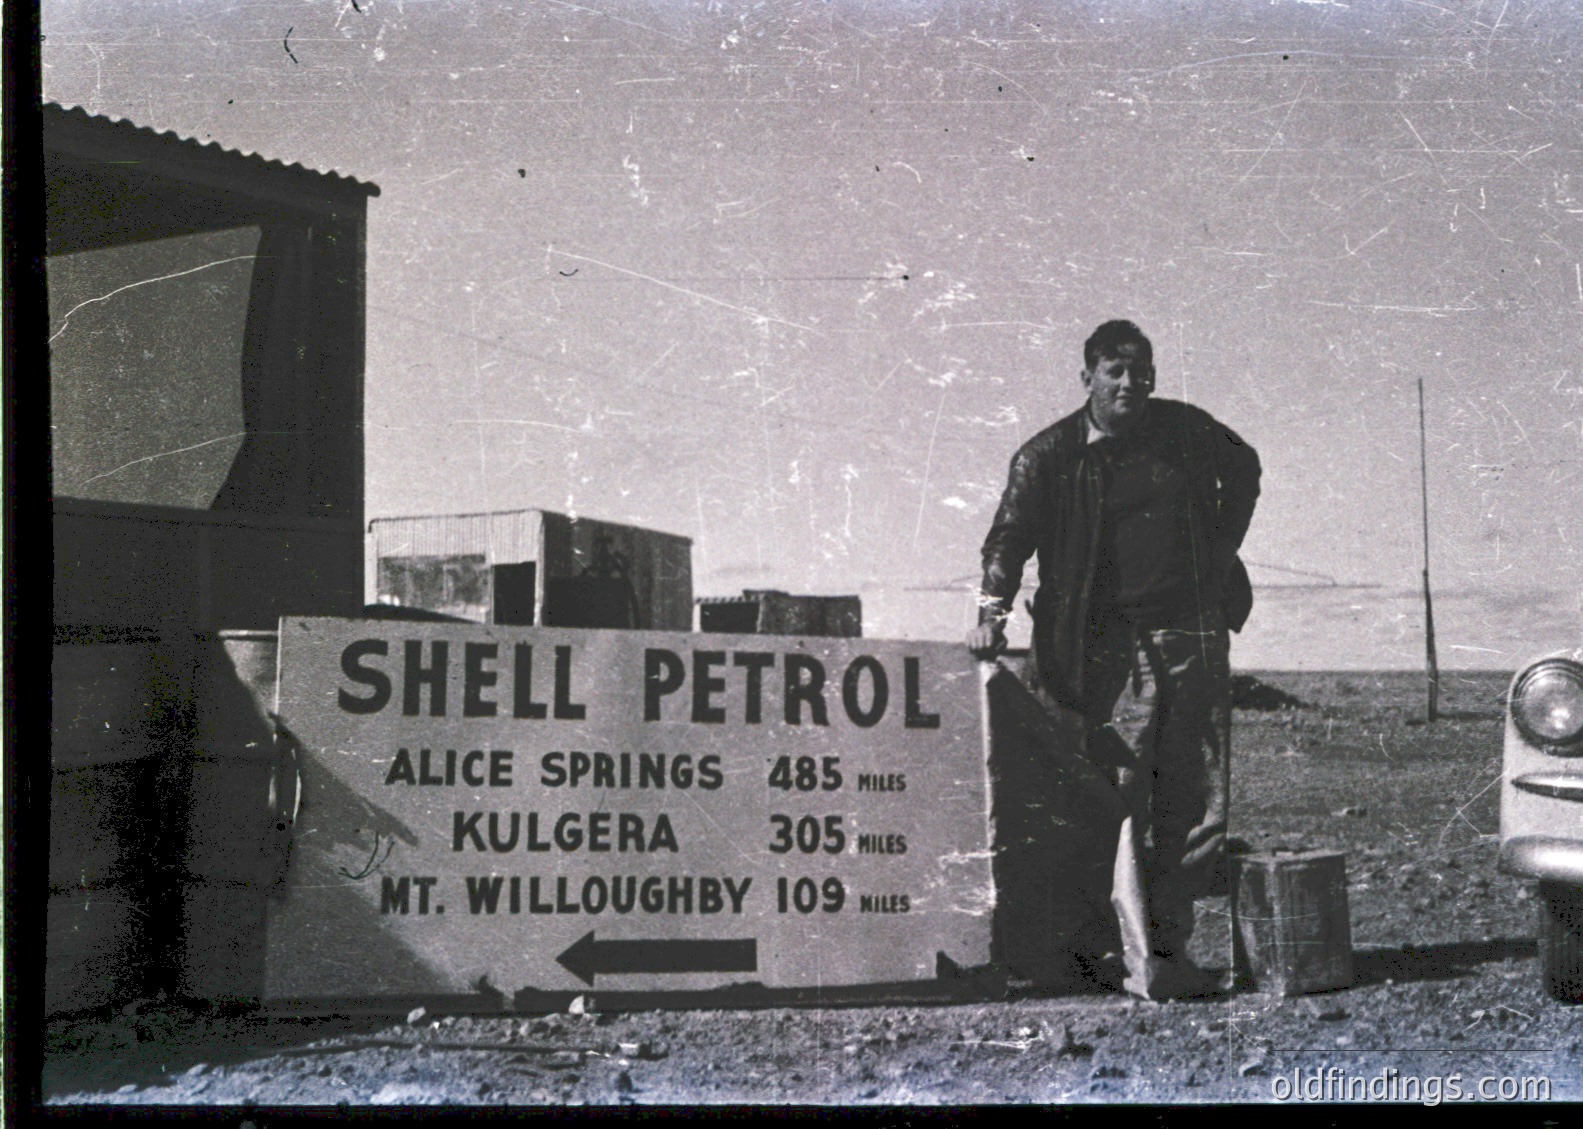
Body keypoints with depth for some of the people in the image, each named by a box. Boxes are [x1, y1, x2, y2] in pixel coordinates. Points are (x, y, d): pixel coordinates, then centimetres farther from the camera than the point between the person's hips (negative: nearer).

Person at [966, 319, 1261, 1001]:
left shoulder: (1187, 430, 9)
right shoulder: (1049, 456, -1)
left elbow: (1244, 470, 28)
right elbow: (1011, 535, -8)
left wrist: (1221, 555, 19)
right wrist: (993, 611, -25)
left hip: (1194, 636, 4)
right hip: (1112, 646, -3)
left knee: (1198, 802, 3)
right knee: (1124, 804, -9)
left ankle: (1170, 944, 13)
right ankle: (1142, 963, -7)